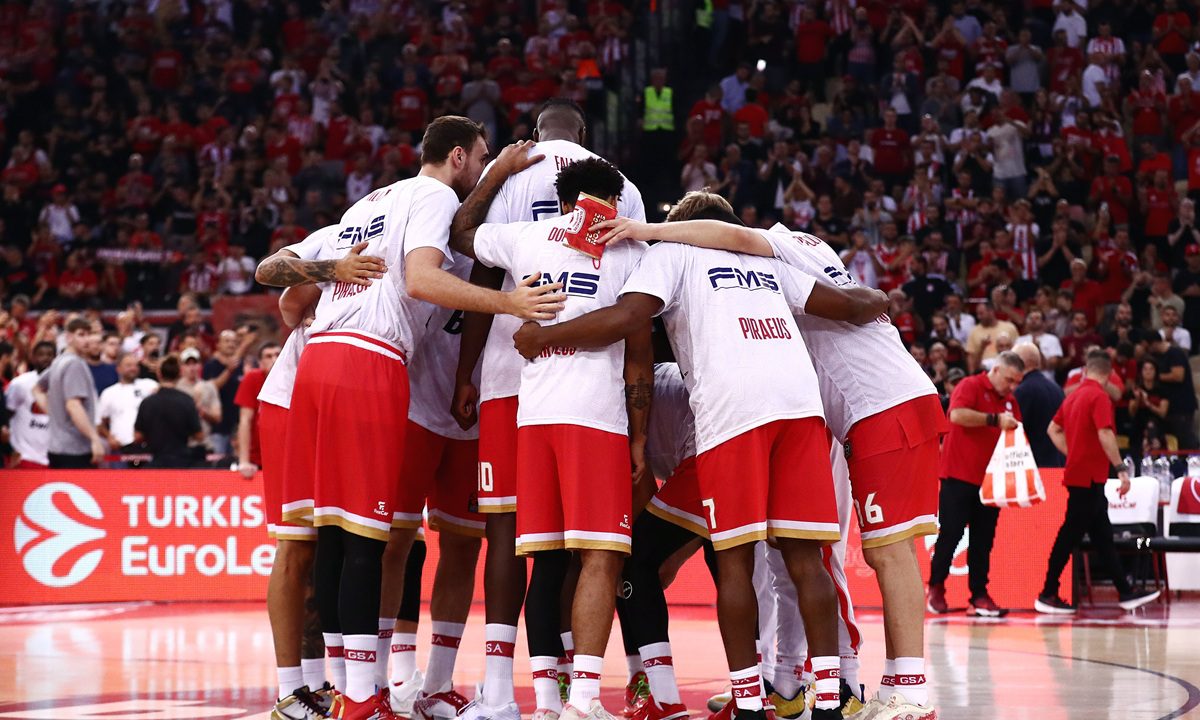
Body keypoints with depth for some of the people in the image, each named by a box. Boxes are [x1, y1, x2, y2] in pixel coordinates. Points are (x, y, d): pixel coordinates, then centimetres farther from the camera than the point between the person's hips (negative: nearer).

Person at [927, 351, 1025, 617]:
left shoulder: (1010, 401, 14)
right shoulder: (970, 386, -6)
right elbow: (957, 414, -23)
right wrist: (995, 419, -26)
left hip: (990, 480, 6)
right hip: (959, 475, -6)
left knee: (983, 540, 4)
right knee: (950, 534, -1)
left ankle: (979, 595, 7)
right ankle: (936, 588, 13)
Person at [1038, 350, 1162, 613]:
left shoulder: (1074, 396, 12)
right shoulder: (1099, 397, -13)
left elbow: (1053, 429, 19)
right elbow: (1105, 435, -23)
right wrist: (1121, 470, -22)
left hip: (1078, 472, 9)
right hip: (1089, 478, -9)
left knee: (1103, 537, 11)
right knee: (1070, 536, -6)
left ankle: (1126, 594, 16)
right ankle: (1047, 596, -3)